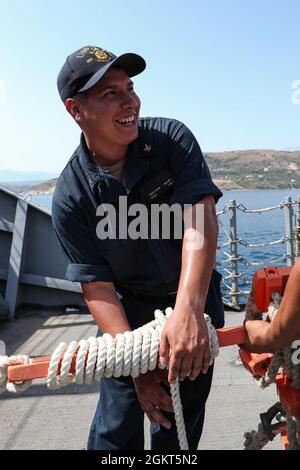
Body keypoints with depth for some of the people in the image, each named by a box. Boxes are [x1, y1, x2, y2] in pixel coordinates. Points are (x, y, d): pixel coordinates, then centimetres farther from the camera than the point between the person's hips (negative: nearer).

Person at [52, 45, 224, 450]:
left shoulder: (172, 138, -14)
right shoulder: (70, 198, -15)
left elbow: (200, 220, -26)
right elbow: (97, 286, -14)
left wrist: (188, 311, -40)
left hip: (194, 299, 1)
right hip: (129, 308, -1)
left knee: (183, 421, 12)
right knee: (118, 426, 4)